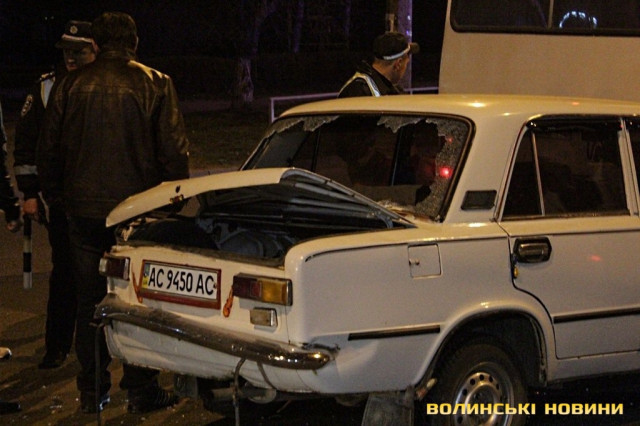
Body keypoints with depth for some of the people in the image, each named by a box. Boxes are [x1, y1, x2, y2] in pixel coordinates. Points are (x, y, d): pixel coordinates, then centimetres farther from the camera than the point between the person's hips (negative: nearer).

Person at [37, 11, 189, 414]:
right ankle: (141, 389, 7)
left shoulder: (70, 85, 2)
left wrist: (55, 197, 19)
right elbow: (174, 151, -6)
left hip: (84, 210, 2)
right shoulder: (155, 84, -5)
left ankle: (92, 391, 14)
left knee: (90, 302, 10)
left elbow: (48, 150, 8)